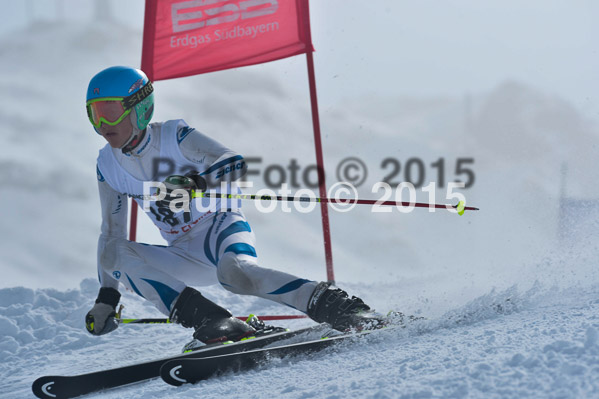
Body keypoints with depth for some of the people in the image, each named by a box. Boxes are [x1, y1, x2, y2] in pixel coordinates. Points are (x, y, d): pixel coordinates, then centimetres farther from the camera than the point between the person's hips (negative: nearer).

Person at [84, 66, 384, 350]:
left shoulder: (174, 136, -12)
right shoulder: (108, 165, 2)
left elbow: (234, 163, -24)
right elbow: (112, 233, 10)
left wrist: (196, 184, -41)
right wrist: (106, 299, 6)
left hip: (221, 228, -6)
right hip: (186, 256, 6)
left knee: (235, 272, -40)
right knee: (121, 257, -23)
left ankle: (344, 310, -38)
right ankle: (213, 324, -34)